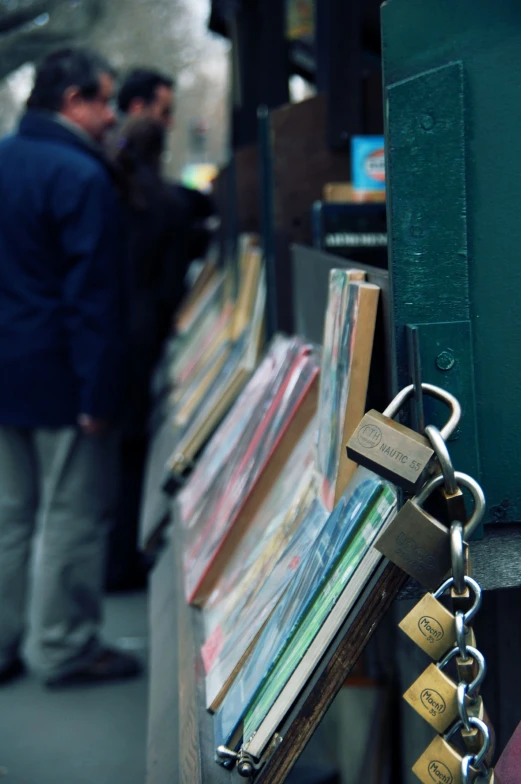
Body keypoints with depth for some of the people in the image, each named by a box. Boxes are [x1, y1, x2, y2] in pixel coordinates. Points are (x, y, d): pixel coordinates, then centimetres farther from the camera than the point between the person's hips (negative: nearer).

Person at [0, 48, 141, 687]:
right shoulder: (80, 176, -17)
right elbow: (94, 294, -19)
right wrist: (100, 391, -17)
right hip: (57, 375, -8)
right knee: (73, 518, 3)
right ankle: (67, 651, 13)